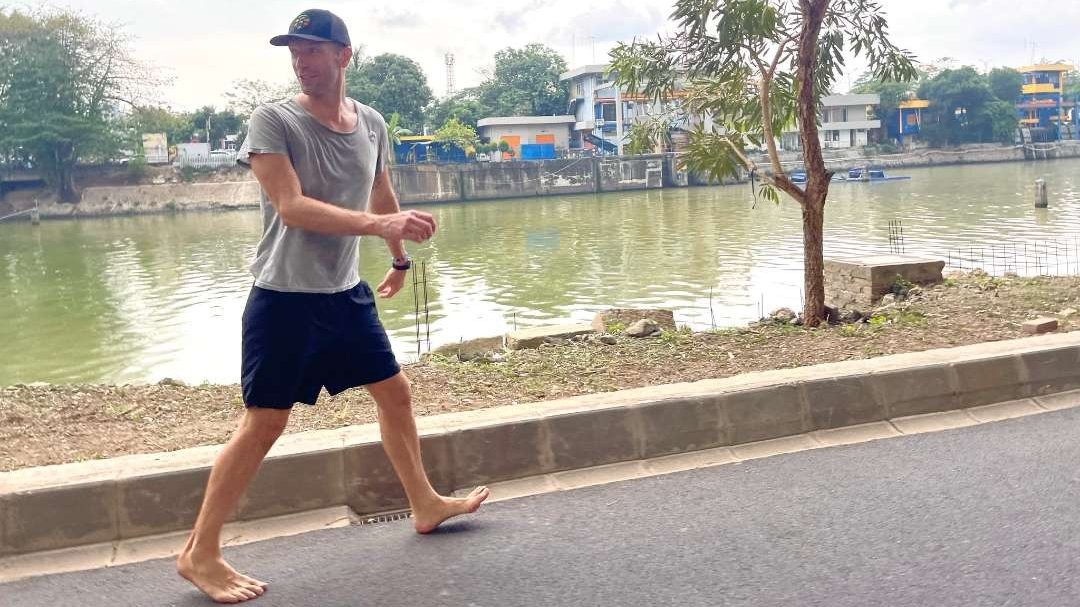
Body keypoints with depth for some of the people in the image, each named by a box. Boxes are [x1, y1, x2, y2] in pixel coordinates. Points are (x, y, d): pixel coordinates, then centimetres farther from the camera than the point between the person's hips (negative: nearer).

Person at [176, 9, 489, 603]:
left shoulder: (371, 124, 5)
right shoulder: (273, 121, -12)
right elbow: (292, 207, -24)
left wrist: (400, 260, 32)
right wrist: (379, 223, -34)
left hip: (347, 293, 6)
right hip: (285, 298, -6)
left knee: (395, 391, 15)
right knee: (265, 422, -4)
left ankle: (426, 504, 35)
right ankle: (199, 553, 9)